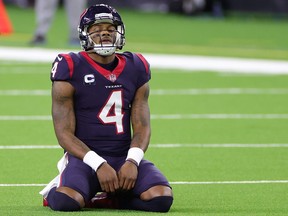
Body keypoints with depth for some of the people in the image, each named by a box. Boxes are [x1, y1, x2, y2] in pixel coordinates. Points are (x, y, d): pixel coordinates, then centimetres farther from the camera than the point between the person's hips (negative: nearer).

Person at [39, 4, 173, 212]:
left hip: (124, 156, 4)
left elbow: (142, 126, 8)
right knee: (66, 202, -34)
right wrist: (98, 165, -20)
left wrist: (133, 160, -14)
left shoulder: (135, 69, 10)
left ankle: (98, 199, 2)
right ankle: (56, 190, 6)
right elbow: (64, 133, -7)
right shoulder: (71, 69, -4)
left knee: (161, 198, -24)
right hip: (86, 156, -4)